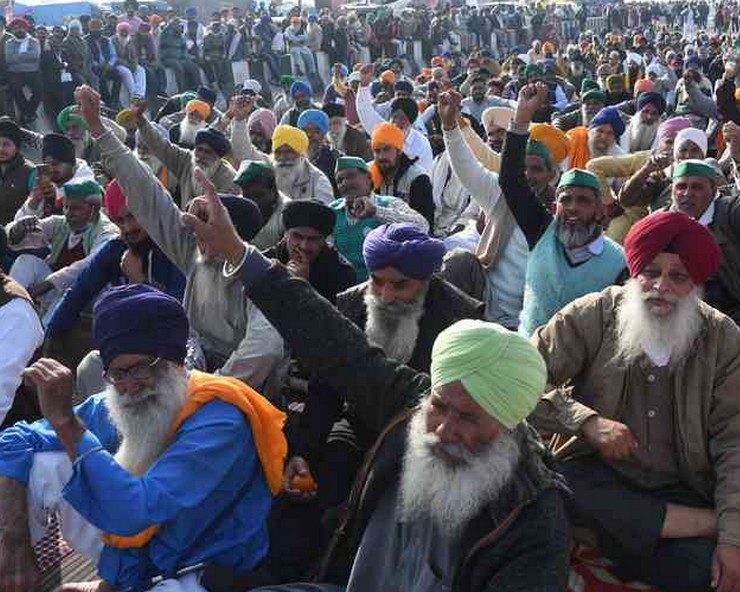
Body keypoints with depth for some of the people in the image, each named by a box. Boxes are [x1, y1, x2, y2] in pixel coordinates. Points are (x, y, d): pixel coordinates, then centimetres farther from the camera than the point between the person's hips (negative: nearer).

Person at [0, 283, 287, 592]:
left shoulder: (217, 420, -28)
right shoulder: (115, 407, -7)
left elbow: (135, 511, -37)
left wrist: (64, 418, -36)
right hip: (133, 551, 7)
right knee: (37, 464, -4)